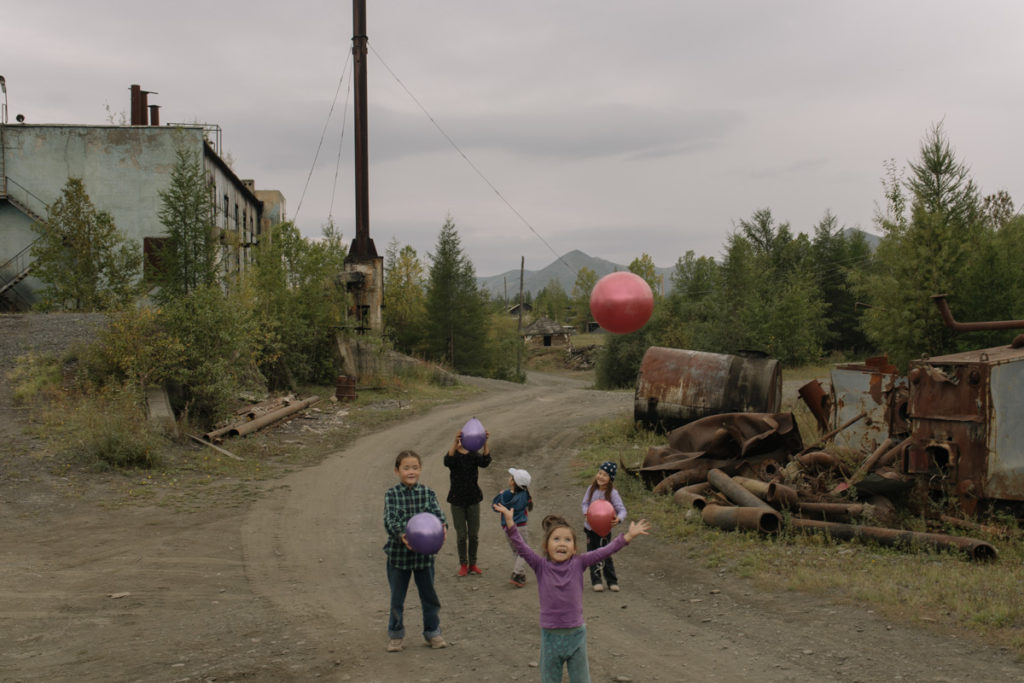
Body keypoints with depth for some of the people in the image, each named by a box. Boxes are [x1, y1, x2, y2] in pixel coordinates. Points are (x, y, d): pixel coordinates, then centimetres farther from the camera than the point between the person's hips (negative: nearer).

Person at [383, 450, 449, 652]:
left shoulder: (428, 493, -1)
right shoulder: (392, 494, -8)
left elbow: (437, 513, -14)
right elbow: (390, 520, -20)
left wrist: (443, 526, -37)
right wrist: (401, 534, -40)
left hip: (424, 553, 2)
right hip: (399, 553, -2)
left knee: (429, 596, 12)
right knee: (397, 598, 11)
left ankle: (432, 632, 28)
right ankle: (395, 635, 26)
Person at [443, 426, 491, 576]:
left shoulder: (474, 455, -2)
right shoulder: (454, 455, -7)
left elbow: (485, 462, -23)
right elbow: (447, 461, -31)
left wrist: (485, 443, -37)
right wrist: (455, 443, -45)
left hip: (473, 499, 2)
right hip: (457, 500, -2)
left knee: (474, 534, 7)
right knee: (461, 535, 4)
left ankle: (472, 564, 20)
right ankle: (463, 564, 17)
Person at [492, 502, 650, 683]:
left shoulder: (578, 564, -5)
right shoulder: (541, 567, -7)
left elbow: (605, 551, -10)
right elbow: (520, 546, -16)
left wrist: (628, 536, -20)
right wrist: (509, 522, -29)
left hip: (576, 635, 1)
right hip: (550, 636, -1)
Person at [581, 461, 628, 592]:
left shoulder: (612, 493, -17)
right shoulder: (591, 489, -6)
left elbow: (622, 509, -18)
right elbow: (585, 503, 2)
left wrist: (618, 519, -40)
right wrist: (586, 514, -19)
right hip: (590, 526, 4)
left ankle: (612, 581, 13)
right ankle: (596, 581, 20)